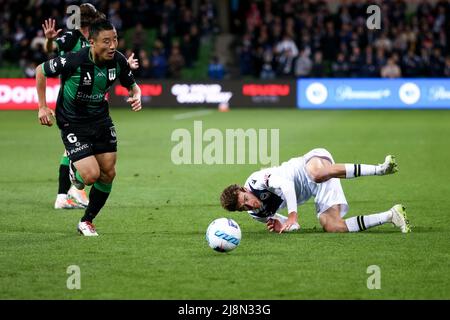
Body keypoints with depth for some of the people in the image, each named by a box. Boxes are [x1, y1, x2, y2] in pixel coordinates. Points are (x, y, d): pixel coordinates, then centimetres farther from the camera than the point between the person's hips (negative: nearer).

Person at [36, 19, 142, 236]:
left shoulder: (118, 60, -13)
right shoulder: (74, 61, -28)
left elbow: (132, 86, 7)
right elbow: (40, 71, -10)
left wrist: (136, 97, -17)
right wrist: (42, 107, -8)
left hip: (100, 119, 6)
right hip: (72, 123, -5)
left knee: (108, 174, 4)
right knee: (91, 175, -17)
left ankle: (87, 222, 25)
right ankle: (75, 170, 23)